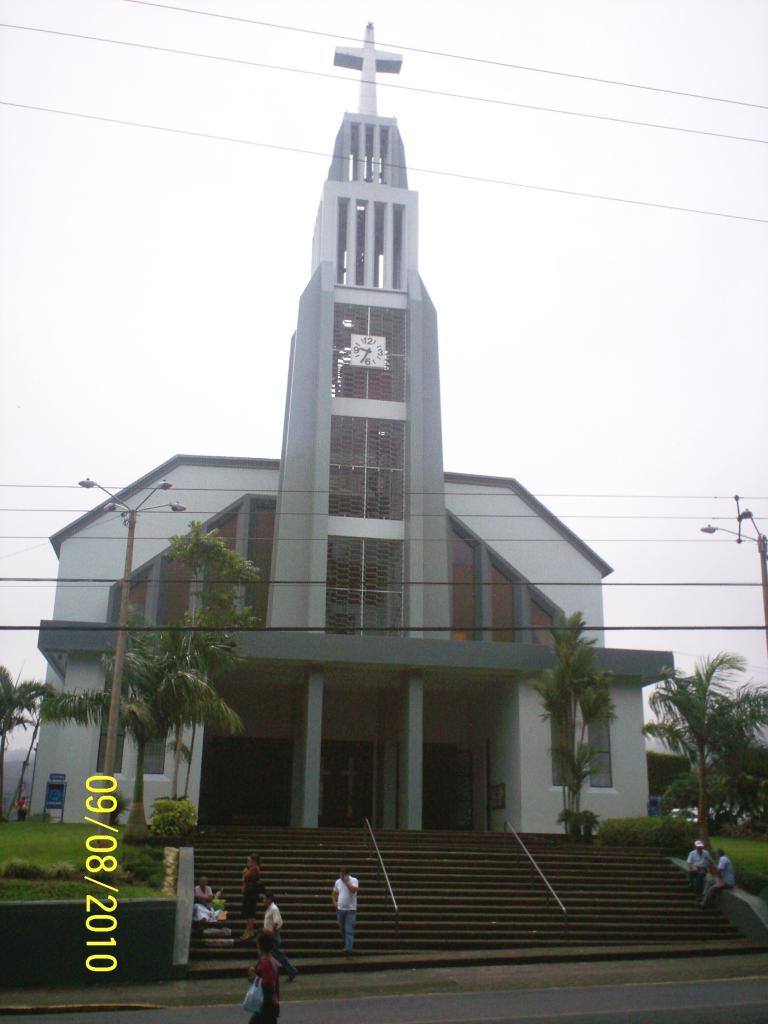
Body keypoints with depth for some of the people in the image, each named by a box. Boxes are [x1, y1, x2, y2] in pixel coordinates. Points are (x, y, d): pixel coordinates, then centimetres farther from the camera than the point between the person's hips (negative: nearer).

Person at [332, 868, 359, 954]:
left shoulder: (354, 880, -8)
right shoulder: (337, 882, 6)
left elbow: (354, 890, -27)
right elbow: (334, 893, 19)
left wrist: (346, 881, -21)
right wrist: (334, 902, 5)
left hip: (350, 910, -5)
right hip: (340, 909, 5)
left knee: (349, 930, -12)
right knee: (342, 929, 15)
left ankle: (348, 948, -20)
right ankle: (347, 944, 34)